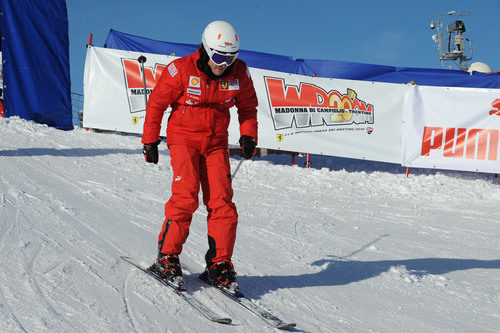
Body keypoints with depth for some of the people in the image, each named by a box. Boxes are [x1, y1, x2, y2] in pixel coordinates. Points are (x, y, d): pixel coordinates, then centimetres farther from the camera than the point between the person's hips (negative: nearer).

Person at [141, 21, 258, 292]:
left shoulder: (239, 73, -3)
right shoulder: (181, 70, -14)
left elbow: (247, 106, 14)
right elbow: (156, 103, -3)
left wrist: (248, 136, 1)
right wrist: (150, 141, 0)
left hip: (216, 143, 3)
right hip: (184, 139, -3)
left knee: (222, 201, -8)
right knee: (186, 196, -19)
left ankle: (219, 266, -1)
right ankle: (167, 258, -6)